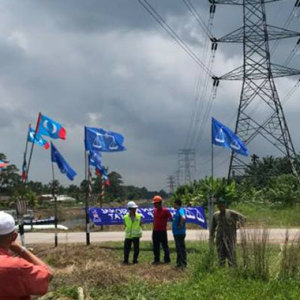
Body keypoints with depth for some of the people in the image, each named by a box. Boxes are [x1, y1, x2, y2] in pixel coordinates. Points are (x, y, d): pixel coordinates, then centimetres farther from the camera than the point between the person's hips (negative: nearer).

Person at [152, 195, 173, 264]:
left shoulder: (165, 210, -11)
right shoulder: (155, 210, 9)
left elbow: (171, 219, -9)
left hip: (162, 231, -6)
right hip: (155, 231, 7)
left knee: (165, 246, 3)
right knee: (155, 247, 10)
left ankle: (167, 259, 13)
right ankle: (156, 260, 18)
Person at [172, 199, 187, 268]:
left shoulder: (180, 210, -18)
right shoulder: (177, 210, 14)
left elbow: (183, 218, -38)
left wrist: (180, 225, -25)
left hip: (180, 233, -10)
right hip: (176, 233, 10)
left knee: (181, 248, -6)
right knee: (178, 249, 16)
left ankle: (184, 263, -3)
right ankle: (179, 263, 23)